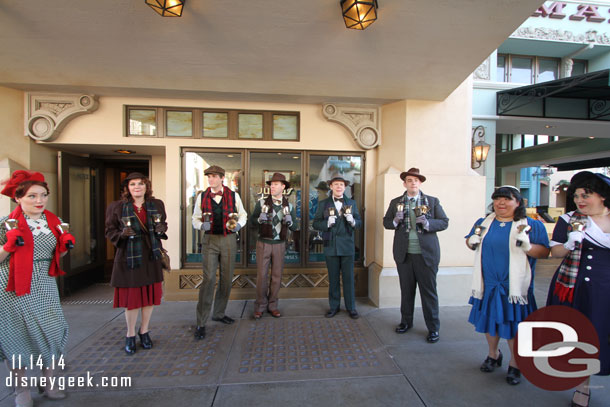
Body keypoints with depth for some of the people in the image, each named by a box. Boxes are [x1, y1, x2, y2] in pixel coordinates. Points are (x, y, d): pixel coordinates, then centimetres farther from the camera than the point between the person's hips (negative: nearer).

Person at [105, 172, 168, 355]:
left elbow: (163, 224, 16)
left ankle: (144, 331, 32)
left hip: (151, 256, 3)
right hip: (128, 257, -2)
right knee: (131, 297, 5)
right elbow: (110, 231, 3)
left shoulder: (157, 205, 5)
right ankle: (130, 335, 28)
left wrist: (161, 229, -7)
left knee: (150, 295, 10)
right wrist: (122, 234, -19)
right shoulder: (116, 207, -2)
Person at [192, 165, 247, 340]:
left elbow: (243, 215, 11)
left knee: (227, 279, 9)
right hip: (210, 240, -1)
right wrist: (201, 225, -13)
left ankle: (219, 313, 29)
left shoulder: (233, 195, 1)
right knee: (208, 279, -8)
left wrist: (238, 225, -9)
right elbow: (196, 219, 9)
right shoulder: (202, 196, 3)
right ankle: (201, 323, 5)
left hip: (229, 240, 1)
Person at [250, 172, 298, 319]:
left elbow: (294, 227, 5)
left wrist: (289, 222, -16)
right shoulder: (262, 203, -3)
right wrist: (259, 219, -18)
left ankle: (272, 305, 24)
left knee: (277, 276, 8)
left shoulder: (289, 206, 3)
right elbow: (252, 219, 2)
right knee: (262, 275, 3)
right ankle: (260, 306, 20)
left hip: (279, 244, 2)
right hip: (263, 243, -2)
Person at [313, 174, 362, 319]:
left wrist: (352, 221, -18)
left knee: (348, 278, 6)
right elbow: (316, 224, 0)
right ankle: (334, 306, 25)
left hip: (347, 246, 0)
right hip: (331, 246, 0)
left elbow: (359, 223, 4)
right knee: (333, 278, 10)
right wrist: (327, 223, -19)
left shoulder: (352, 203, 8)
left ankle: (351, 308, 21)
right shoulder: (323, 204, 4)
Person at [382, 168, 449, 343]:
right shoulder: (395, 202, 7)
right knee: (406, 290, 15)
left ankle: (433, 328, 22)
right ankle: (406, 321, 32)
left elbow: (444, 222, 1)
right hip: (404, 255, 2)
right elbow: (386, 222, 9)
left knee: (429, 291, 6)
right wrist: (395, 220, -12)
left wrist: (428, 223, -17)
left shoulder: (432, 201, 3)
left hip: (426, 254, -2)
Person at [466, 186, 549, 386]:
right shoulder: (483, 223, 6)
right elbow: (471, 241, 16)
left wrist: (527, 246, -25)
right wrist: (472, 241, -6)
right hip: (487, 285, 3)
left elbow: (545, 252, -7)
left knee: (514, 325, 7)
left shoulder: (532, 225, -3)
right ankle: (493, 354, 39)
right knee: (488, 320, 16)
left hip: (514, 286, -3)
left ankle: (514, 364, 30)